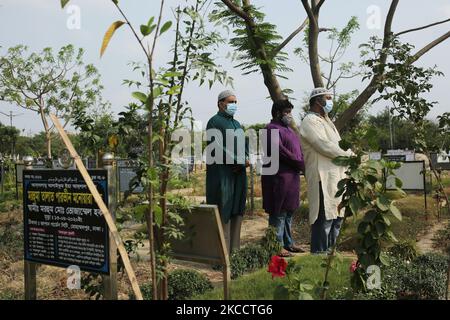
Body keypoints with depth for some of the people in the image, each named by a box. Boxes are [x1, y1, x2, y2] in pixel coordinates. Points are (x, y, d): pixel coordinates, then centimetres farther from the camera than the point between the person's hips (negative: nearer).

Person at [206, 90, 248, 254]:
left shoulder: (236, 123, 21)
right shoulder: (214, 121, -3)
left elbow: (245, 144, 18)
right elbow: (216, 147, -14)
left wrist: (246, 159, -4)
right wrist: (239, 161, -15)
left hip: (239, 173, 8)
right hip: (222, 173, -8)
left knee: (237, 210, 9)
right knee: (223, 212, -5)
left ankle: (234, 248, 17)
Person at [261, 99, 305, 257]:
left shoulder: (288, 129, 21)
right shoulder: (272, 129, -10)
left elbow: (297, 149, 22)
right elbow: (279, 151, -19)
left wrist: (303, 164, 4)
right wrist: (300, 164, -14)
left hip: (291, 177, 10)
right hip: (279, 177, -10)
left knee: (288, 212, 15)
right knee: (279, 213, -5)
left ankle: (288, 243, 24)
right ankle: (278, 246, 2)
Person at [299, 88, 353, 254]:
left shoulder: (326, 121, 23)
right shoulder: (310, 121, -8)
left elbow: (339, 145, 21)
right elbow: (325, 146, -18)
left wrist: (350, 155, 1)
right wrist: (350, 155, -7)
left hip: (337, 176, 10)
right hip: (323, 178, -10)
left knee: (336, 216, 14)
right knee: (325, 217, -8)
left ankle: (329, 250, 23)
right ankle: (319, 252, 0)